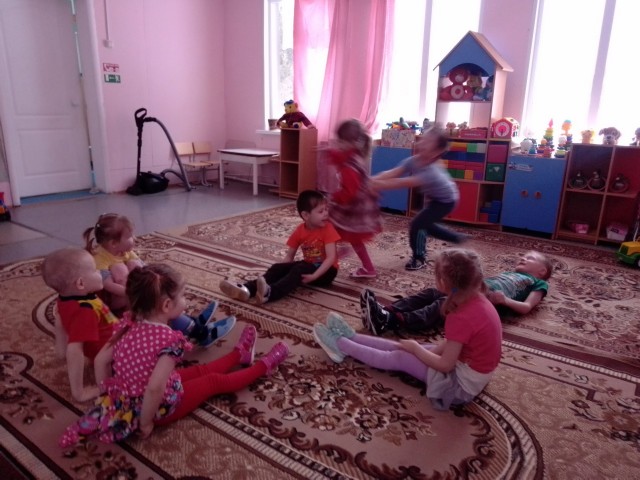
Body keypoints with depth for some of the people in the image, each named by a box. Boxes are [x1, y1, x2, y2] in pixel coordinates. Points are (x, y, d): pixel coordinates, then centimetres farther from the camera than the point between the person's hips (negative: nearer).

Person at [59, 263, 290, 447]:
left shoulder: (128, 325, -9)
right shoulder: (170, 339, -32)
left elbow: (101, 361, -1)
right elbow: (154, 388, -36)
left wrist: (109, 396, 9)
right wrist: (146, 423, -21)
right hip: (162, 408, -7)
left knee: (200, 370, 23)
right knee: (215, 381, 13)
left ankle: (239, 354, 43)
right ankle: (264, 366, 32)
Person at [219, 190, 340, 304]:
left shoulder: (328, 228, -16)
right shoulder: (300, 230, -1)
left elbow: (331, 257, -23)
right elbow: (290, 255, 6)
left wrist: (314, 276, -32)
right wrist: (281, 271, -12)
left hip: (326, 271, -5)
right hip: (308, 265, 6)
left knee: (299, 270, -33)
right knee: (277, 267, -14)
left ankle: (270, 292, -57)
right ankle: (247, 289, -33)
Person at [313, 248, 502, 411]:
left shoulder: (461, 318, -32)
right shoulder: (478, 301, -4)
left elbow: (445, 365, -24)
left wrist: (416, 348, -9)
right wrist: (423, 349, -4)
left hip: (462, 384, -8)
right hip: (471, 368, 8)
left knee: (399, 358, 0)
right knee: (403, 347, 11)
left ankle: (340, 344, 14)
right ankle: (351, 338, 22)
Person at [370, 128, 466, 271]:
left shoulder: (432, 171, -43)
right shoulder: (413, 161, -22)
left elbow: (404, 182, -54)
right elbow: (391, 173, -35)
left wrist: (378, 185, -62)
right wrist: (371, 180, -51)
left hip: (446, 200, -8)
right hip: (433, 197, 8)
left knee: (417, 224, -15)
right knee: (426, 225, 21)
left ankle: (419, 258, 8)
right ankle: (458, 238, 42)